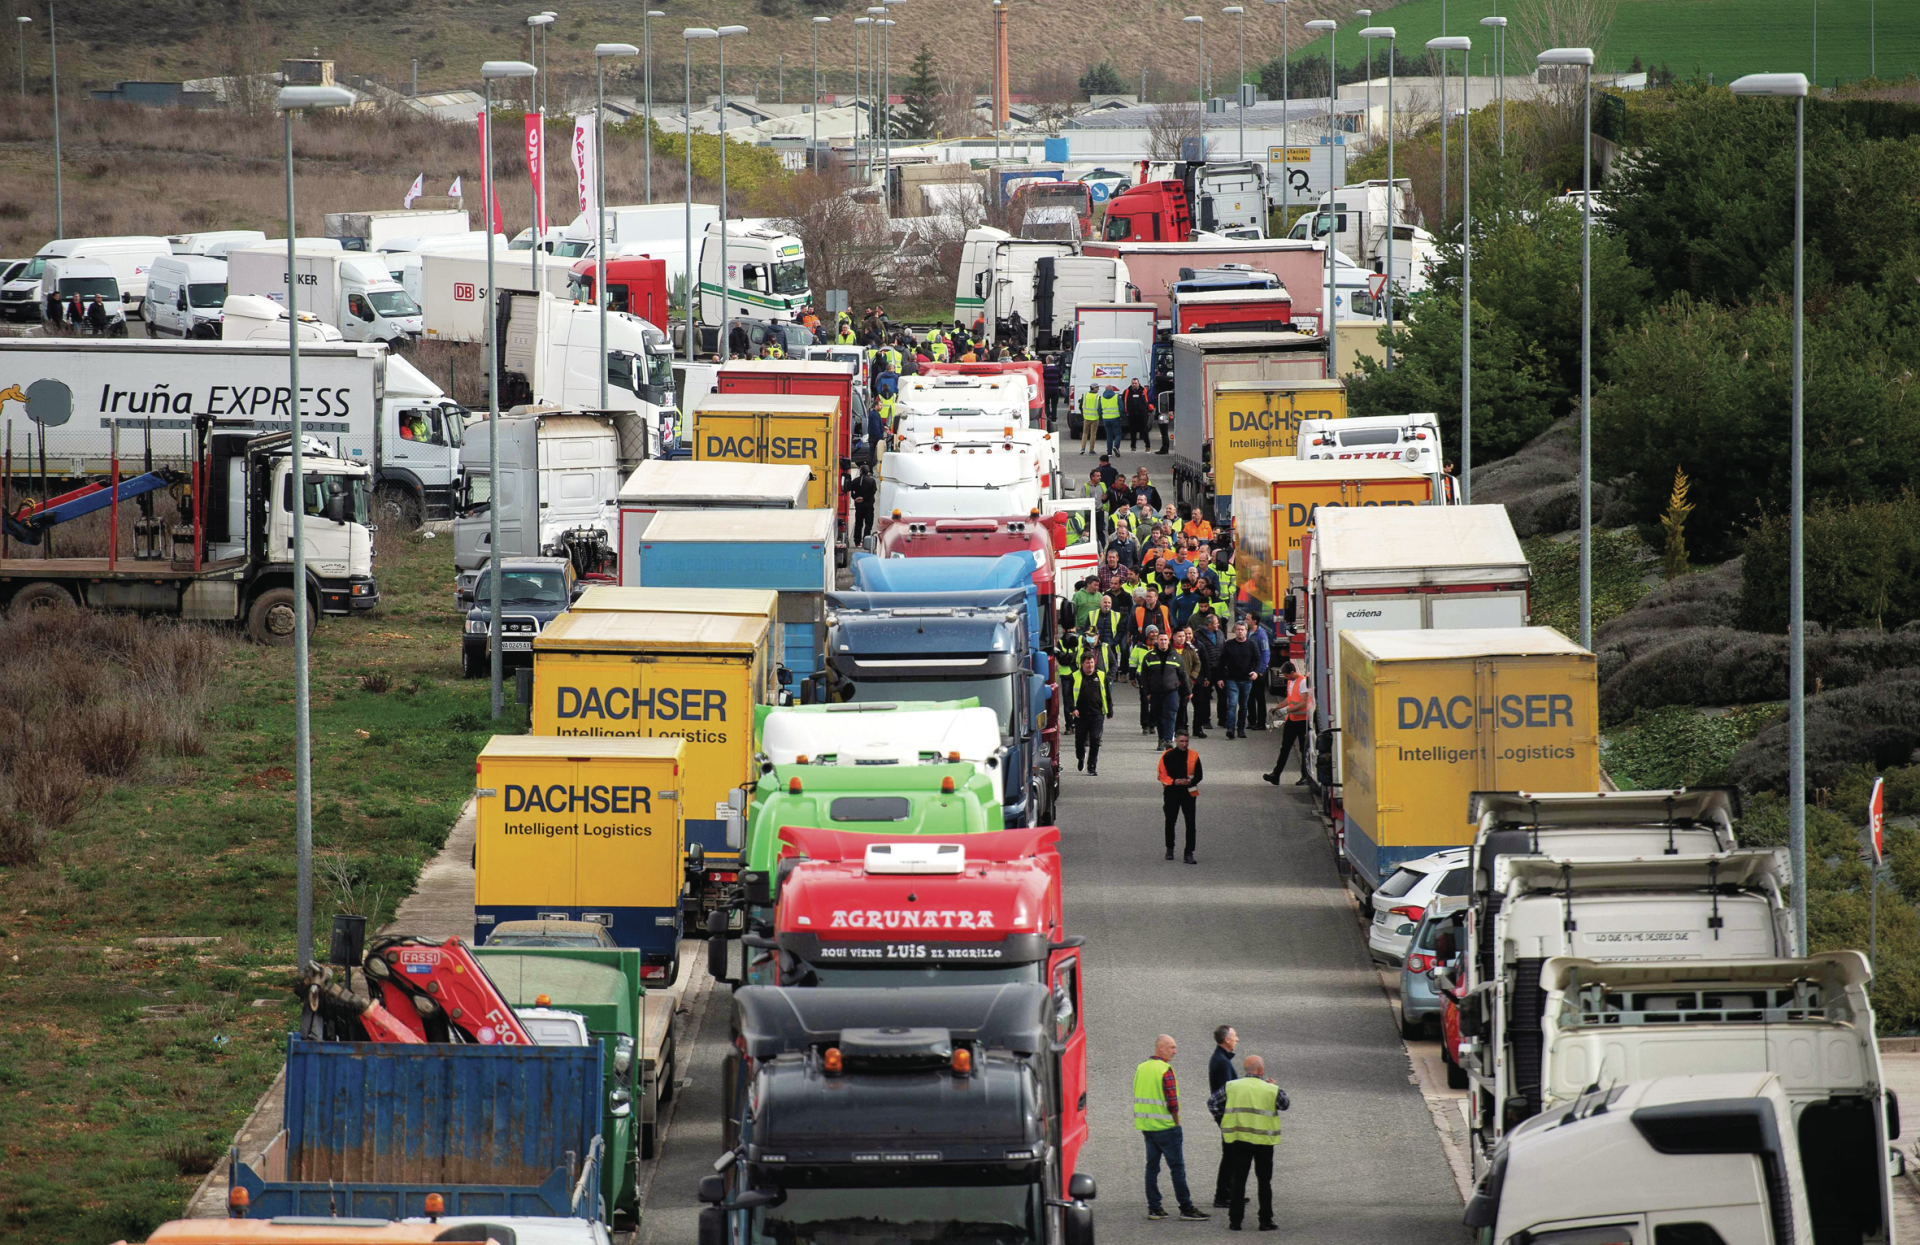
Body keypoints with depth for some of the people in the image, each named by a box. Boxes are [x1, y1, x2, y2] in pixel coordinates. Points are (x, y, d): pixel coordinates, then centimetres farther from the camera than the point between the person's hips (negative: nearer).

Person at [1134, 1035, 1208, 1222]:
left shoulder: (1141, 1068, 9)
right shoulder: (1165, 1070, -15)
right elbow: (1172, 1101, -18)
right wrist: (1176, 1121, -5)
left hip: (1146, 1127, 7)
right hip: (1165, 1126, -7)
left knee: (1152, 1166, 11)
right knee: (1177, 1166, -2)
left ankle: (1154, 1208, 11)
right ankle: (1186, 1208, -1)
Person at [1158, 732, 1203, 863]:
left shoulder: (1193, 756, 1)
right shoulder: (1167, 756, -2)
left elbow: (1198, 775, 5)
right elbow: (1162, 775, -2)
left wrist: (1191, 782, -16)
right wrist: (1174, 782, -19)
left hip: (1188, 792, 0)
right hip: (1171, 792, 0)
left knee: (1190, 823, -8)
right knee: (1170, 822, 12)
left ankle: (1189, 853, -7)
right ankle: (1169, 849, 31)